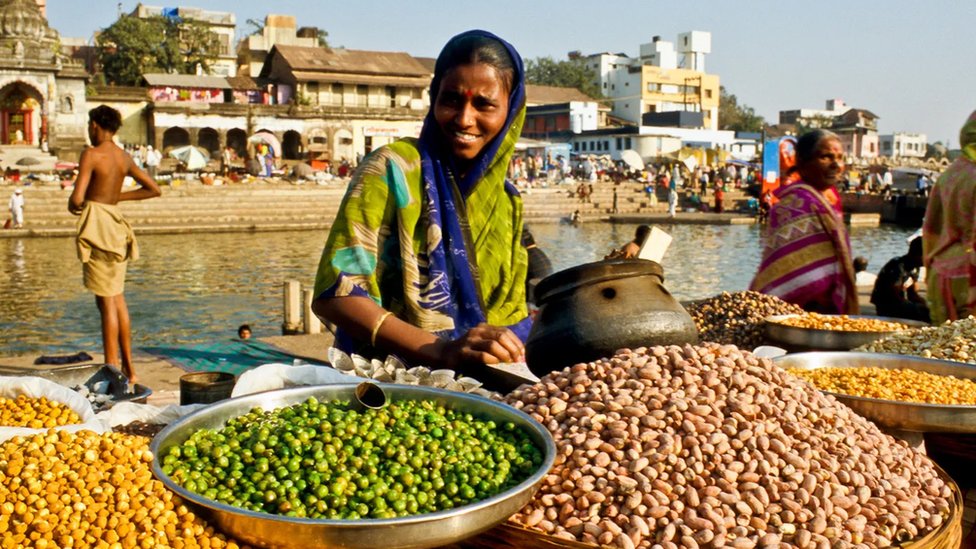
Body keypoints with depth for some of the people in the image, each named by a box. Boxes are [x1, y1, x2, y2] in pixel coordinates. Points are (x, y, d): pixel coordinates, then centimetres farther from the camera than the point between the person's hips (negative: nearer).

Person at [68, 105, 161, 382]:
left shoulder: (91, 154, -11)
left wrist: (72, 205, 4)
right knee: (118, 299, 14)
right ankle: (128, 369, 20)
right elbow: (154, 189, 18)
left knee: (106, 302, -5)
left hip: (96, 226, -7)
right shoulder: (125, 157, 10)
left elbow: (77, 198, -18)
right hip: (116, 224, 7)